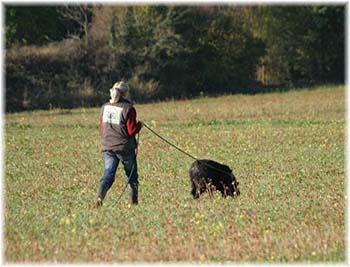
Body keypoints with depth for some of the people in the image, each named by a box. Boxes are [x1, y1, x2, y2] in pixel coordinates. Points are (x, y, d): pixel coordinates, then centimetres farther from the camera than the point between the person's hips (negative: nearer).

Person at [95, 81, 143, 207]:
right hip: (125, 148, -4)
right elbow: (132, 130, -12)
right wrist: (139, 124, 7)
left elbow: (101, 129, 13)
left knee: (108, 174, -1)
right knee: (132, 175, 13)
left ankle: (100, 196, -25)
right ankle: (134, 201, 17)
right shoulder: (128, 108, -11)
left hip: (107, 147, 4)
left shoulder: (105, 107, 7)